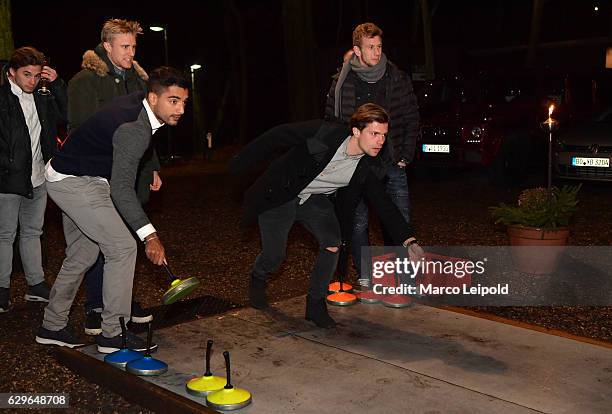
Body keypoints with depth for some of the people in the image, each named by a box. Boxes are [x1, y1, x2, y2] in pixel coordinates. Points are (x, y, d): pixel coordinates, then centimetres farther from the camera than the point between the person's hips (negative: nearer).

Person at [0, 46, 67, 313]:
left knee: (32, 232, 15)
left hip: (38, 180, 6)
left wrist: (56, 84, -4)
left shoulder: (42, 99, 9)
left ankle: (36, 285, 24)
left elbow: (66, 114, 2)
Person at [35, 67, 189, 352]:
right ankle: (113, 334, -3)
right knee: (122, 247, -12)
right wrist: (150, 236, -40)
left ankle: (52, 327, 29)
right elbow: (121, 188, -35)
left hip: (70, 179, 10)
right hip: (75, 182, -10)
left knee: (82, 253, 17)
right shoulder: (133, 129, -30)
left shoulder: (139, 102, -1)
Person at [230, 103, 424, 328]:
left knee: (332, 243, -18)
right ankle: (258, 279, 38)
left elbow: (383, 204, -9)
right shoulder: (322, 134, -31)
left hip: (315, 199, 4)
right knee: (274, 255, 0)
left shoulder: (369, 168, -16)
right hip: (279, 196, -4)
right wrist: (241, 163, -14)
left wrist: (409, 240, -18)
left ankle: (315, 304, 1)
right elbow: (276, 136, -20)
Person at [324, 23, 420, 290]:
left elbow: (412, 119, 7)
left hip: (392, 162, 1)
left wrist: (406, 155, 1)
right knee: (358, 222, 3)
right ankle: (365, 278, 17)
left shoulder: (398, 79, 3)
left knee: (400, 220, 1)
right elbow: (331, 122, 7)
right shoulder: (342, 83, 1)